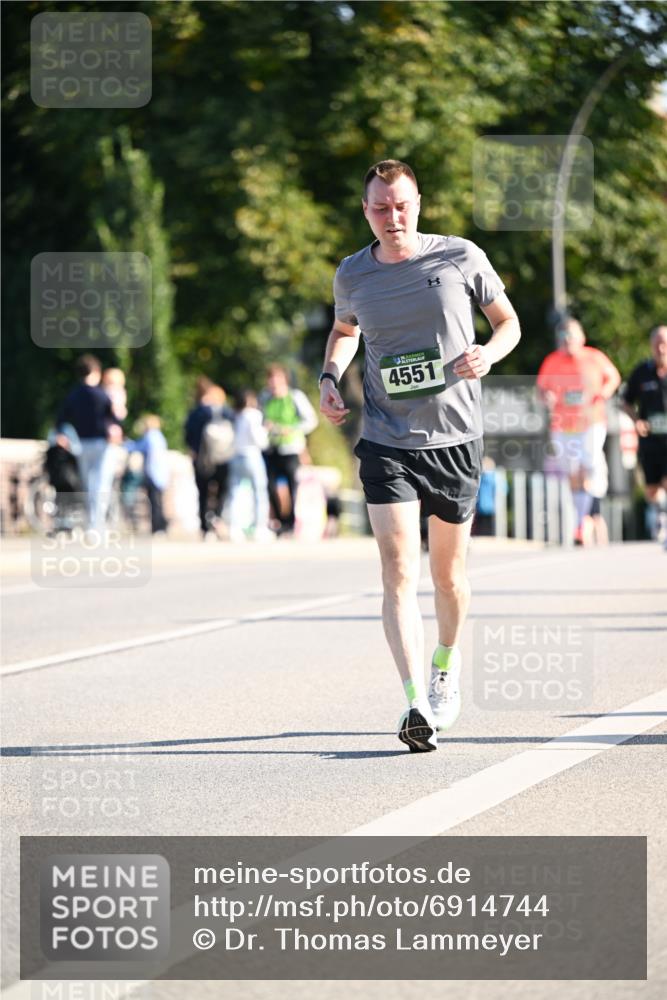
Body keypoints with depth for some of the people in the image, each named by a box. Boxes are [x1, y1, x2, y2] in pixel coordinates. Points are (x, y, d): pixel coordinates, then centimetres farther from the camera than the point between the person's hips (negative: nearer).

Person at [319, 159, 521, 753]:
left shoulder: (462, 258, -3)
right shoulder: (352, 275, 3)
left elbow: (509, 322, 8)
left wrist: (487, 355, -13)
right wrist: (331, 376, 6)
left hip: (455, 440, 0)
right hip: (386, 443, 0)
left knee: (448, 575, 11)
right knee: (399, 574, -14)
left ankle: (448, 662, 41)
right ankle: (416, 705, -21)